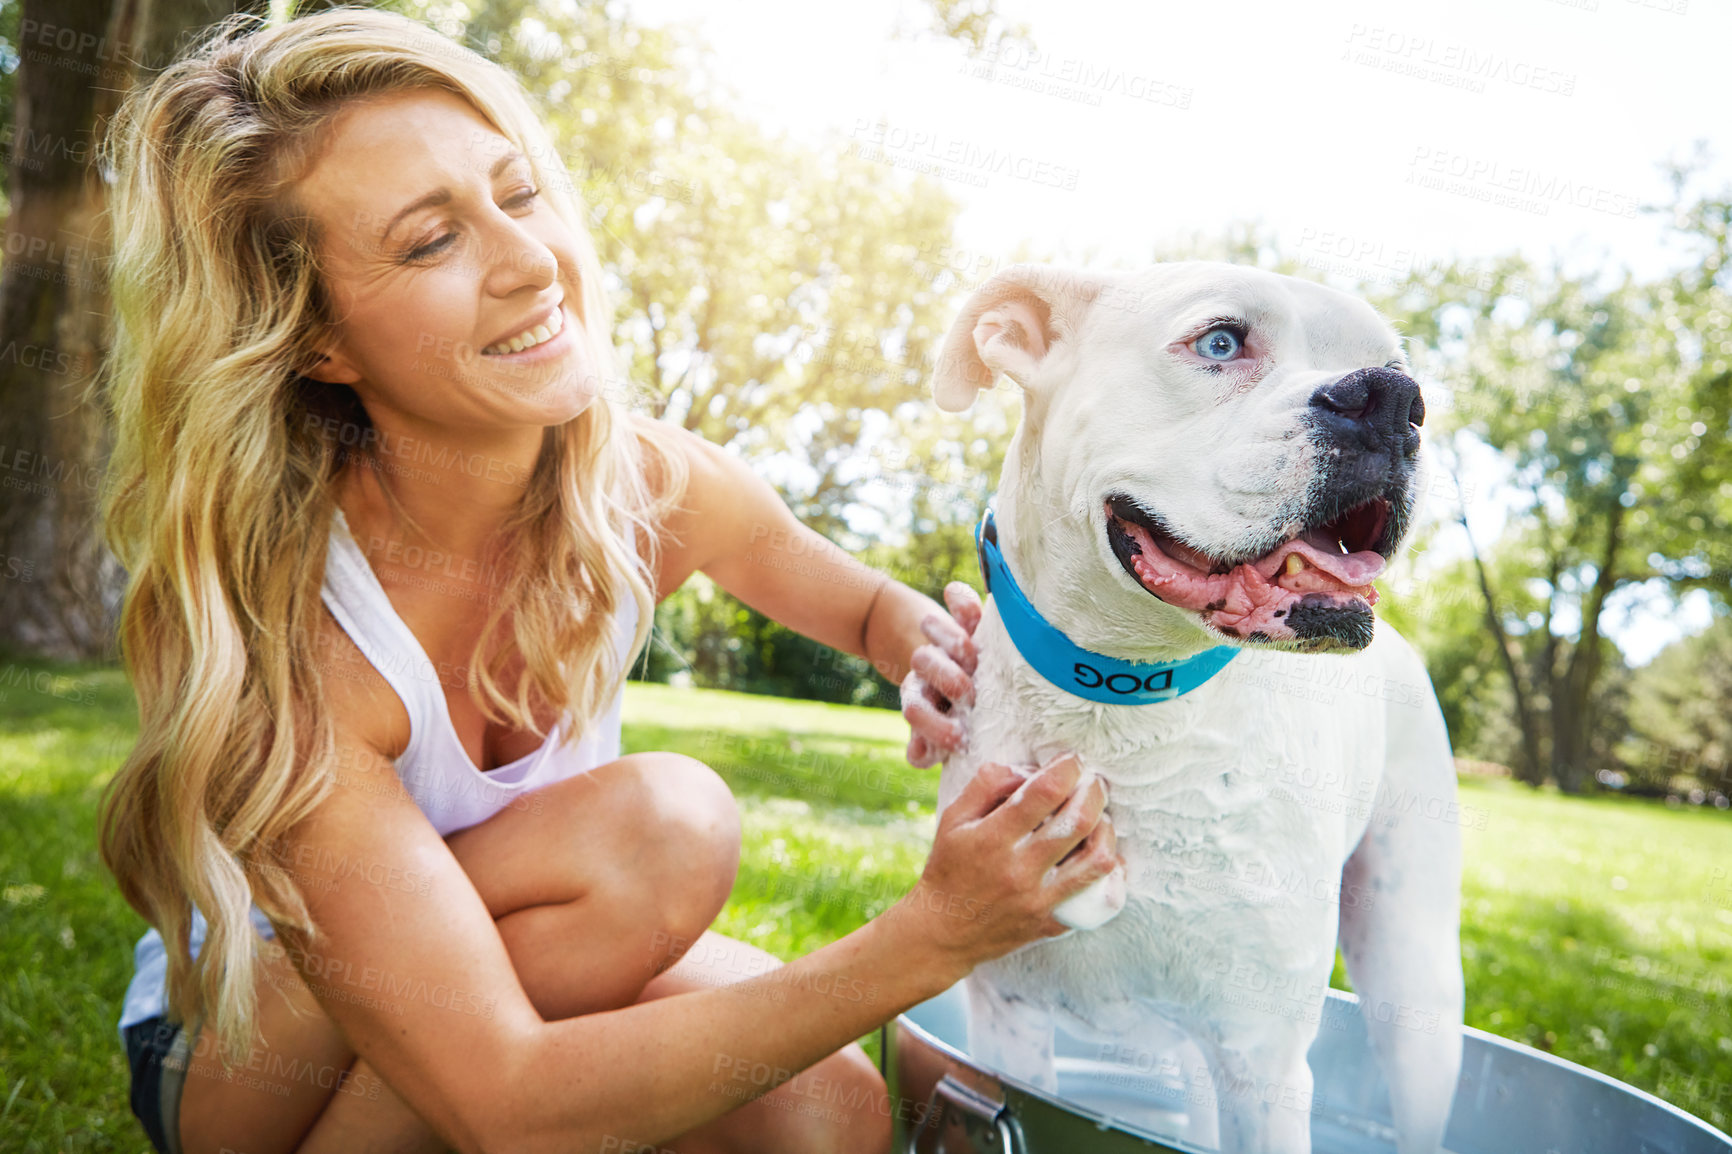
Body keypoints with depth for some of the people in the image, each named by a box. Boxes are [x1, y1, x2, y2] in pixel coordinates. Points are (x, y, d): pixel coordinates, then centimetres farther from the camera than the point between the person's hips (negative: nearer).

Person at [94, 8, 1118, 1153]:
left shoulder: (655, 487, -18)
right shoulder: (266, 635, -33)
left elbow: (875, 606, 3)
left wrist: (938, 650, -23)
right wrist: (930, 937, -41)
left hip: (541, 959, 4)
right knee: (661, 820, -30)